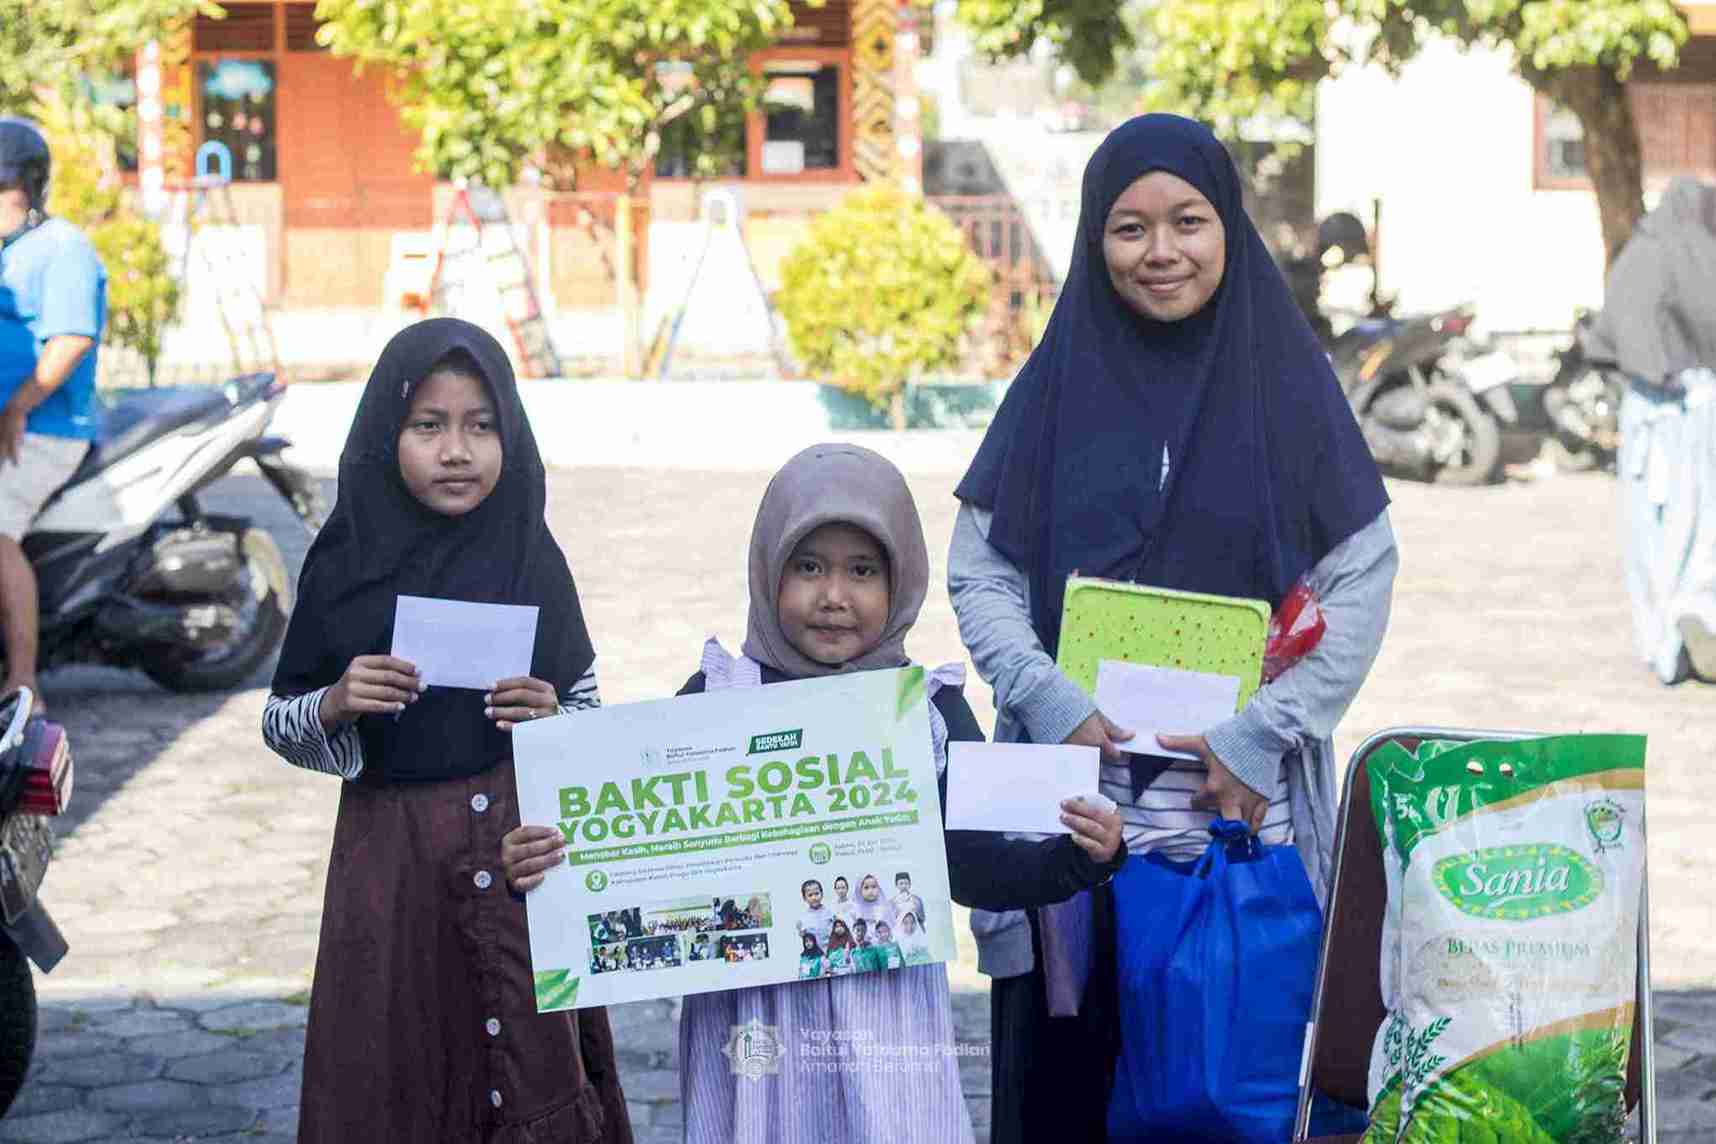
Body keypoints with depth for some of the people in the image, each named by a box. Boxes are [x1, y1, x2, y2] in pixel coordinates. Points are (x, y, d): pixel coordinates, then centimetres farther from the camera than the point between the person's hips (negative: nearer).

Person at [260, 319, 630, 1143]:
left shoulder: (531, 561, -1)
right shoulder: (346, 565, -2)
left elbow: (588, 710, 7)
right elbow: (280, 725, 5)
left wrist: (553, 718, -15)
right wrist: (336, 705, -15)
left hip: (519, 852, 0)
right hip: (389, 854, 0)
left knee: (529, 1072, 1)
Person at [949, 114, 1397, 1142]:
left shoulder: (1285, 378, 2)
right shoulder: (1059, 381, 6)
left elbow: (1362, 578, 0)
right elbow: (978, 569, 4)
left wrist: (1264, 732, -8)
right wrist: (1048, 700, -10)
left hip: (1245, 801, -1)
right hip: (1076, 796, 1)